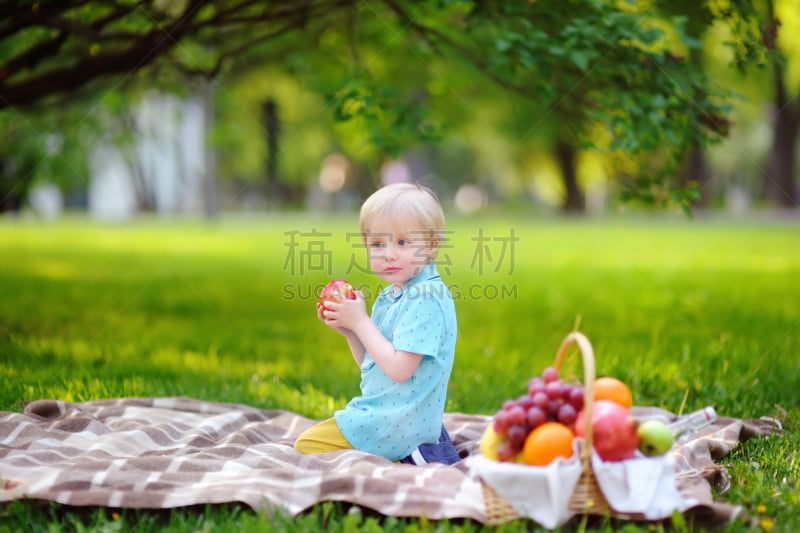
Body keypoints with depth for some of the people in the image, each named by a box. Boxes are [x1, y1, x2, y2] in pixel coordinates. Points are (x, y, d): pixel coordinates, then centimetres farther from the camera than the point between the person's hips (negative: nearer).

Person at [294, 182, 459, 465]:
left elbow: (399, 369, -27)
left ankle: (402, 463, -6)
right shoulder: (390, 296, 9)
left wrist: (360, 321, -18)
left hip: (396, 423, -10)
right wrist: (348, 330, -2)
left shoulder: (425, 298, -21)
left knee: (307, 444, -5)